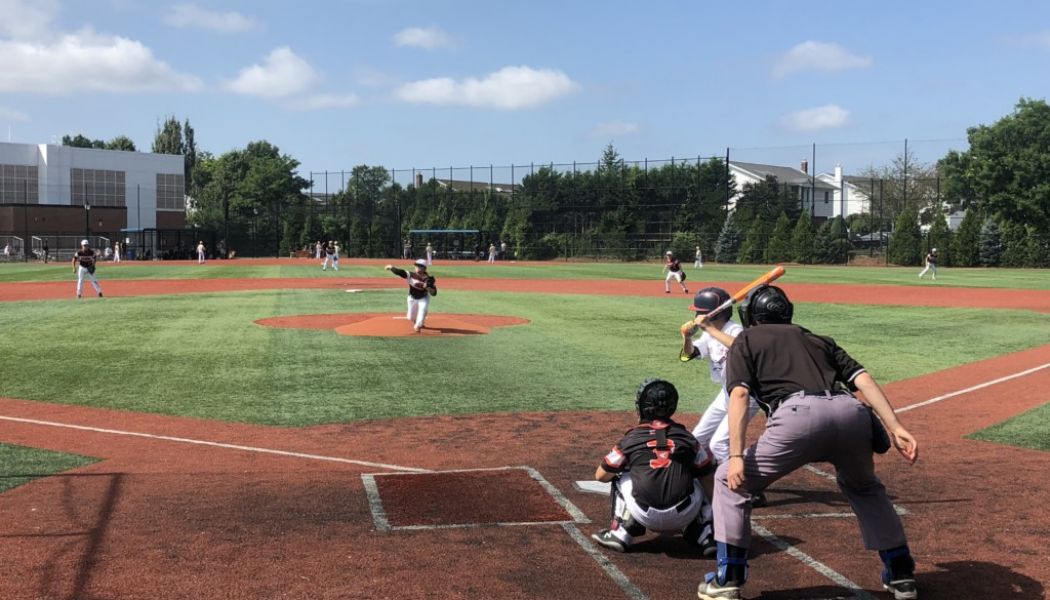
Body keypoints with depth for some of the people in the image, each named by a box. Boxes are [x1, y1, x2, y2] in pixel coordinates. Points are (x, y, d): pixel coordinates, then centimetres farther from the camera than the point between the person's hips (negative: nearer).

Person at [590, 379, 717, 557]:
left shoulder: (632, 438, 4)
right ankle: (707, 538, 18)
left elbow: (601, 475, 12)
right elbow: (705, 470, 16)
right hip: (683, 517, 2)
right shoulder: (685, 436, 9)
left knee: (620, 479, 22)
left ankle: (620, 534, 14)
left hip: (646, 517, -1)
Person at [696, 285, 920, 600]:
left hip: (799, 414, -5)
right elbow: (862, 378, 19)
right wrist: (895, 428, 11)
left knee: (729, 480, 14)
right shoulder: (818, 339, 35)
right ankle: (901, 574, 35)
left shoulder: (746, 340, 23)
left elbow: (739, 394, 6)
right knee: (864, 488, 35)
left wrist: (736, 456, -1)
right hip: (850, 412, 5)